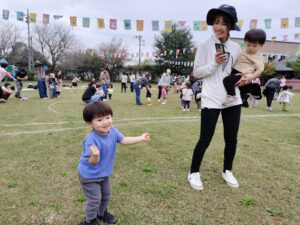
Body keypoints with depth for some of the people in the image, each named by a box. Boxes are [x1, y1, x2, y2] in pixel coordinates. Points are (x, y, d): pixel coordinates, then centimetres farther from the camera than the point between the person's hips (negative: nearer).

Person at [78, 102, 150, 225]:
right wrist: (95, 155, -56)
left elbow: (124, 140, -3)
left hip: (104, 173, 7)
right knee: (95, 199, 8)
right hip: (89, 175, -7)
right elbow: (92, 162, -33)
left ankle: (102, 213, 52)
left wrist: (141, 138, -4)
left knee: (106, 194, 24)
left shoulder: (112, 130, -14)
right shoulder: (91, 140, -36)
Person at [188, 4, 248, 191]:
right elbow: (196, 72, -4)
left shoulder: (236, 48, 7)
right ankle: (194, 173, 20)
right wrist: (214, 64, -18)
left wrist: (246, 77, -5)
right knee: (205, 139, 0)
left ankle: (227, 171, 34)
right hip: (211, 100, -4)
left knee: (232, 138, 12)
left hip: (232, 99, 5)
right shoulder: (205, 46, -4)